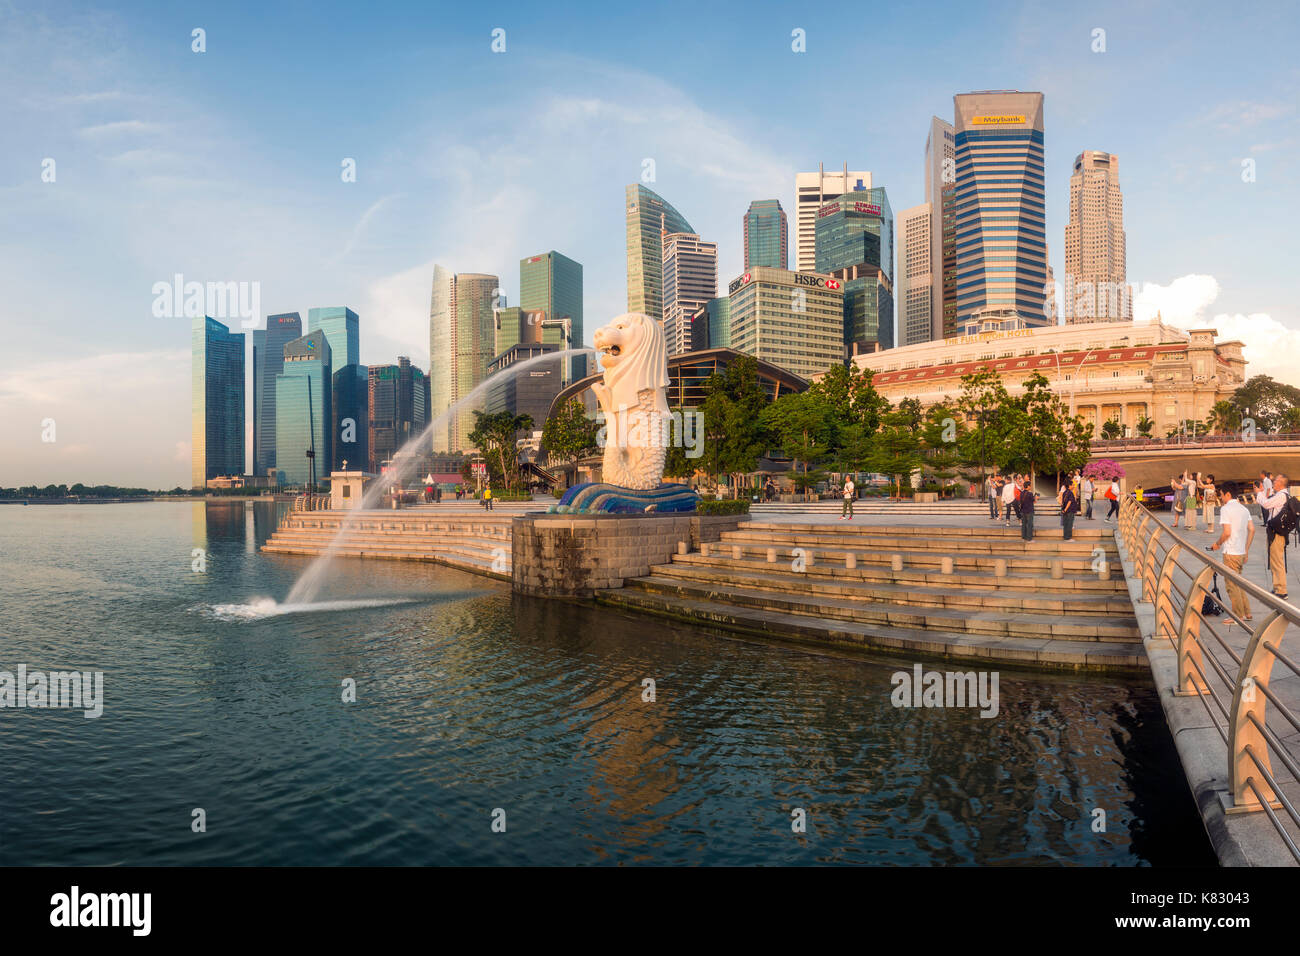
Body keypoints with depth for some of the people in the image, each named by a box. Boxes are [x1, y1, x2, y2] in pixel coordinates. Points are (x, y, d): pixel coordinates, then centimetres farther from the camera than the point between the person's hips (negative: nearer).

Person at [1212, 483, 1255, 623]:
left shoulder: (1225, 509, -13)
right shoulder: (1244, 509, 10)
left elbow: (1227, 532, -19)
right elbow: (1252, 530, 9)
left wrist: (1217, 544, -3)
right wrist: (1247, 550, 14)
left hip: (1230, 553, -8)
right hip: (1242, 552, 8)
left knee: (1232, 585, 1)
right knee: (1237, 583, 19)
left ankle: (1239, 616, 6)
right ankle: (1247, 613, 22)